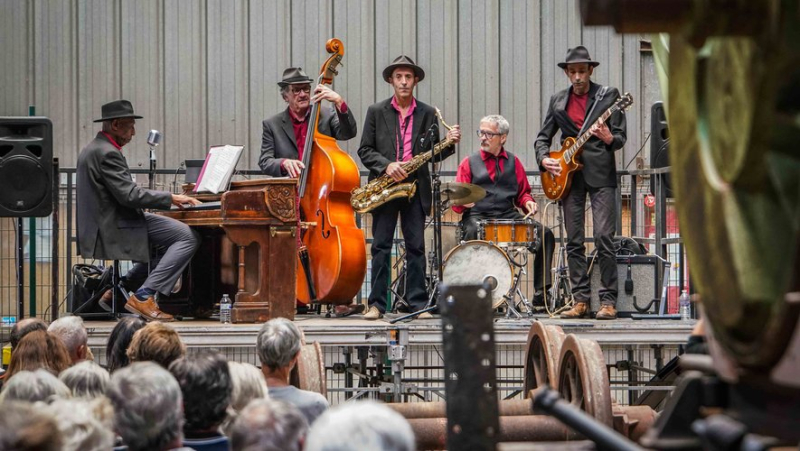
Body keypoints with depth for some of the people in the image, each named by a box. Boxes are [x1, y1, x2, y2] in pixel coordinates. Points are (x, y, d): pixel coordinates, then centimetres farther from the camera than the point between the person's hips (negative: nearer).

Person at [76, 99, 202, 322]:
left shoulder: (92, 149, 16)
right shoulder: (107, 153, -17)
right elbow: (130, 195, -23)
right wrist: (171, 198, -16)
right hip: (117, 228, -11)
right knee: (189, 237, -16)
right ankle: (144, 296, -17)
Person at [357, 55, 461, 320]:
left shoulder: (427, 114, 9)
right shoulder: (376, 112, 6)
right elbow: (365, 150, 3)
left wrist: (449, 143, -12)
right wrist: (386, 165, -13)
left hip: (415, 188, 1)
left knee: (416, 247, 2)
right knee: (380, 246, -1)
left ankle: (418, 303, 6)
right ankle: (377, 304, 3)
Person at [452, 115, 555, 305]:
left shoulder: (513, 162, 18)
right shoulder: (469, 163, 10)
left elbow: (523, 192, 21)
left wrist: (528, 202, -1)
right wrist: (463, 202, -18)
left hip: (508, 216, 3)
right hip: (477, 216, -3)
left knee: (545, 234, -17)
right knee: (472, 233, -38)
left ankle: (541, 292, -15)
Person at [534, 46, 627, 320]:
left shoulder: (608, 96, 3)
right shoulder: (558, 101, 14)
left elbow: (621, 138, 0)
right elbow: (543, 137, 18)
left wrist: (609, 138, -22)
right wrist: (544, 159, -1)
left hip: (600, 174, -4)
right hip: (569, 176, 4)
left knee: (603, 238, -11)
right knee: (574, 242, 3)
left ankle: (608, 301, -7)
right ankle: (581, 300, 8)